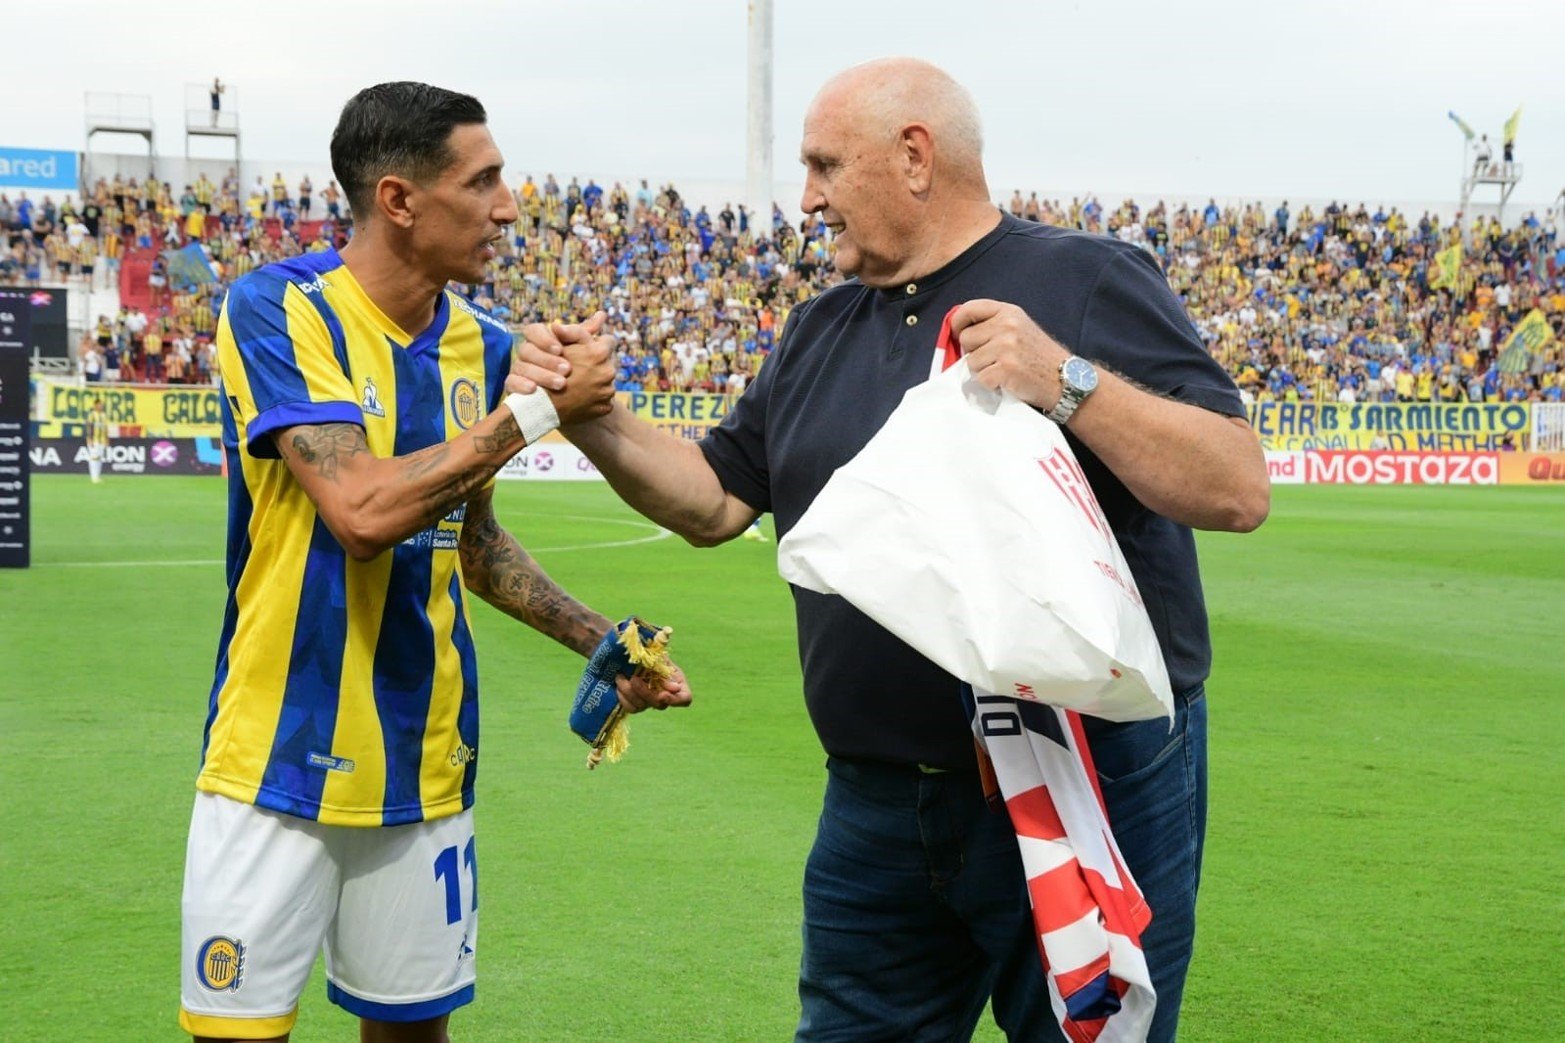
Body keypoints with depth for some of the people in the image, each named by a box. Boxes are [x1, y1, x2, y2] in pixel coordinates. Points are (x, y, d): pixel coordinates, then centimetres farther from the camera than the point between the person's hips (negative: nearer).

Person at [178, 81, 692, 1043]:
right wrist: (534, 411, -19)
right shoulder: (279, 309, -13)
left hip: (424, 764, 5)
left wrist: (601, 642, 9)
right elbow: (366, 511, -26)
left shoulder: (482, 343, 5)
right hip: (282, 754, -5)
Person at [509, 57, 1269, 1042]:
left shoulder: (1088, 281, -7)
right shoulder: (820, 330, 12)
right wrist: (591, 416, 0)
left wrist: (1067, 381, -26)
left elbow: (1240, 490, -15)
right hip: (878, 805, 6)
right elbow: (712, 501, 15)